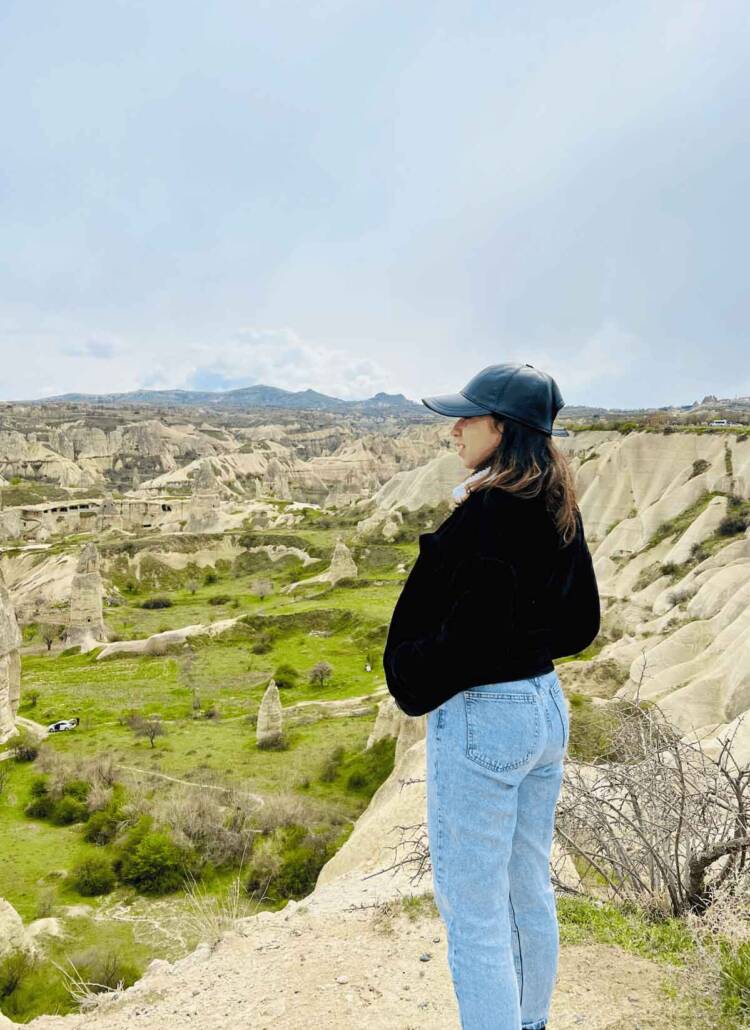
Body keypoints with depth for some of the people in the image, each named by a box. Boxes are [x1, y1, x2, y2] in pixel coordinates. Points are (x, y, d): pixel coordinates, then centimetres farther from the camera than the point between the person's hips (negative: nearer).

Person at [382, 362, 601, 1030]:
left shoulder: (482, 515, -22)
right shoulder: (561, 514, 3)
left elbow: (469, 635, -23)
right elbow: (581, 624, 11)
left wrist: (413, 686, -7)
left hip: (481, 719, -9)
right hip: (547, 705, 9)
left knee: (474, 916, 8)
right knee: (530, 893, 25)